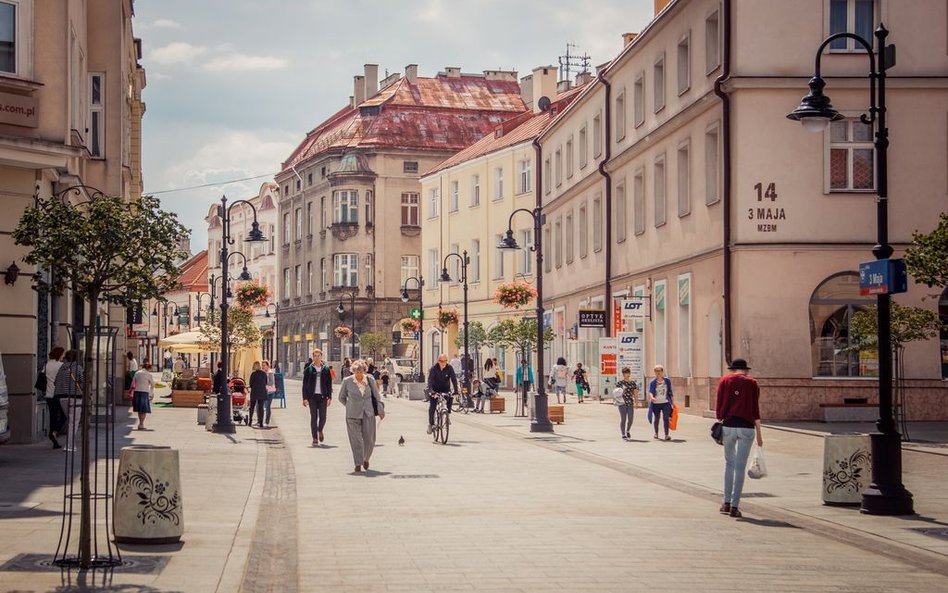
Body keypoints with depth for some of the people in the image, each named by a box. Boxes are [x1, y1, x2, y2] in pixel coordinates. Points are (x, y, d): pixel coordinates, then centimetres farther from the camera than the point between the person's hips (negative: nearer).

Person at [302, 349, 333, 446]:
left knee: (323, 417, 0)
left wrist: (329, 397, 2)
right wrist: (305, 398, -4)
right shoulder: (308, 369, 2)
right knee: (313, 417, -1)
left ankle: (320, 430, 31)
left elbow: (329, 384, 8)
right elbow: (305, 385, 2)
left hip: (323, 396, 1)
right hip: (312, 396, -1)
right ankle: (315, 438, 4)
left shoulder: (326, 369, 5)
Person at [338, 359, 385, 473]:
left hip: (368, 414, 2)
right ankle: (358, 464, 0)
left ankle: (366, 459, 27)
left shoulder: (370, 380, 0)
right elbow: (342, 398, 10)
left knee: (369, 439, 2)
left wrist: (380, 410, 5)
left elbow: (376, 396, 8)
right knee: (356, 440, -5)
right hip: (353, 415, -2)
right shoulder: (347, 381, -4)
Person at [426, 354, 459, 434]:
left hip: (445, 389, 1)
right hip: (435, 390, -1)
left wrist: (456, 391, -33)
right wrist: (431, 391, -44)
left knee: (450, 397, -27)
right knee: (432, 406, -11)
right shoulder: (434, 368, -18)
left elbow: (454, 379, -20)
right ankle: (431, 424, 1)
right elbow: (430, 380, -28)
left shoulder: (450, 368, -14)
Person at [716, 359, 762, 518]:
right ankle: (735, 506, 0)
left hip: (728, 426, 1)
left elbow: (718, 405, 3)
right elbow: (755, 410, 2)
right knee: (740, 467, 1)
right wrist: (759, 434, 5)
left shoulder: (725, 381, 7)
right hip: (747, 427, -1)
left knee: (729, 463, 16)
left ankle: (727, 502, 13)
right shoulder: (752, 384, 5)